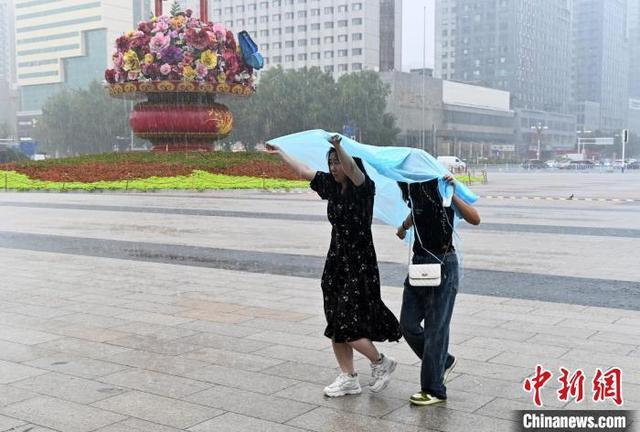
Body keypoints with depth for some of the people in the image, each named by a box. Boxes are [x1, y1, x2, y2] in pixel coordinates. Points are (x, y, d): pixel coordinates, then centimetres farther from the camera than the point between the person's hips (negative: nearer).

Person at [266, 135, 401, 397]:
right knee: (335, 325, 10)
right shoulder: (331, 186, 7)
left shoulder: (363, 187, -12)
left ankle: (381, 363, 17)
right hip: (336, 260, 8)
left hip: (360, 263, -8)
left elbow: (351, 168, -33)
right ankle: (348, 379, 22)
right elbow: (303, 171, 18)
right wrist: (280, 153, 25)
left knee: (347, 326, -7)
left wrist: (339, 147, -51)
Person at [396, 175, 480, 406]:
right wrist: (403, 227, 37)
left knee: (435, 328, -3)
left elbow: (475, 219, -26)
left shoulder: (441, 193, -14)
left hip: (443, 266, -7)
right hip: (419, 263, 8)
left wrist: (453, 195, -32)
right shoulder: (416, 196, 6)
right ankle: (443, 362, 28)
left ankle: (433, 389, 7)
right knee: (408, 324, 7)